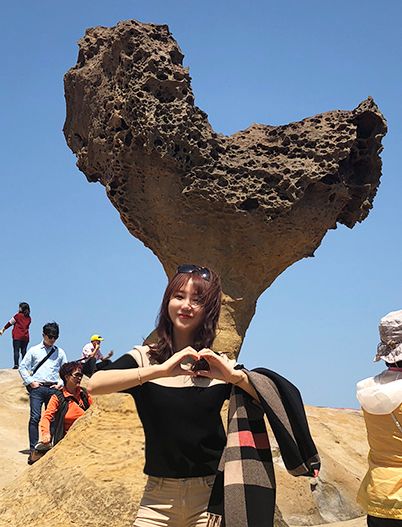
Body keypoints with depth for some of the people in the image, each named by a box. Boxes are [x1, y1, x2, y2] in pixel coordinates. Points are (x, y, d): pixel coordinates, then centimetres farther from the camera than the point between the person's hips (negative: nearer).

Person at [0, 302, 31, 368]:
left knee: (16, 350, -6)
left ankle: (16, 364, -16)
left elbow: (10, 323, 2)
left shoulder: (18, 315, -3)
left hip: (17, 336, -4)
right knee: (24, 351, 7)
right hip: (26, 337, 4)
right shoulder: (29, 318, 9)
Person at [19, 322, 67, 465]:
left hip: (53, 389, 2)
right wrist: (30, 382, -1)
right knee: (35, 418, -10)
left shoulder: (60, 352, 12)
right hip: (37, 388, -2)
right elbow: (23, 367, 8)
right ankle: (33, 450, -10)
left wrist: (61, 383, 3)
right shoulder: (34, 350, 8)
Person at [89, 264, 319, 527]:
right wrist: (160, 370, -29)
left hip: (211, 495, 1)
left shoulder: (220, 366, 1)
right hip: (159, 496, 0)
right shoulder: (143, 359, -2)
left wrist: (235, 376, -25)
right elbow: (95, 385, -20)